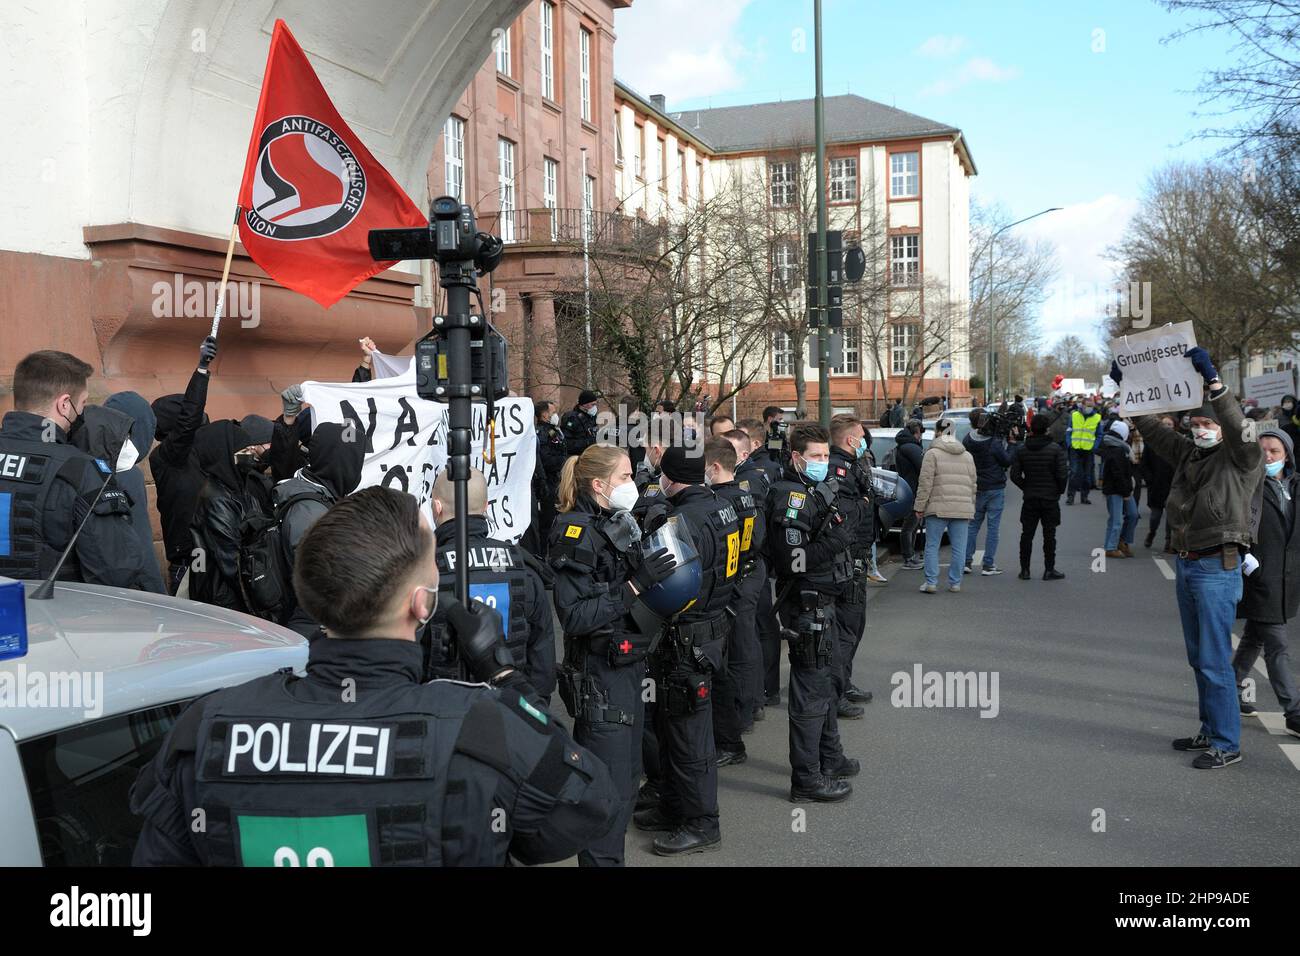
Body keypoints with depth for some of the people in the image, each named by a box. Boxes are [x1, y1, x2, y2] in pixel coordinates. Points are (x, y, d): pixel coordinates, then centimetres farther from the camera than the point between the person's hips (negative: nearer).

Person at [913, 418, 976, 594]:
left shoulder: (932, 454, -3)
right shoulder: (967, 456, 15)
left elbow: (925, 483, -7)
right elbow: (972, 484, 17)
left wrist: (919, 507, -3)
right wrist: (970, 509, 22)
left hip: (938, 508, -4)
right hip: (963, 508, 4)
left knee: (932, 546, 4)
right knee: (959, 547, 8)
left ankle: (931, 582, 2)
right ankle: (955, 583, 11)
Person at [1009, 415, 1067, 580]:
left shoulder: (1022, 450, 1)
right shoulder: (1055, 449, -10)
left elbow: (1015, 475, -1)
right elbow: (1062, 474, -13)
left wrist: (1026, 487, 12)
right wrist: (1060, 490, 4)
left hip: (1029, 499, 3)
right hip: (1050, 498, -3)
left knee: (1027, 534, 8)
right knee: (1049, 535, 4)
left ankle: (1025, 569, 11)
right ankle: (1049, 570, 7)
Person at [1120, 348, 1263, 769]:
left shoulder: (1241, 459, -7)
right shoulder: (1188, 454, 11)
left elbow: (1237, 425, -26)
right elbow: (1152, 428, 17)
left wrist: (1212, 379, -34)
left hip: (1217, 568, -8)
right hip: (1186, 564, 8)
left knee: (1214, 659, -6)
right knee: (1198, 657, 15)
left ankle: (1227, 744, 3)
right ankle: (1210, 731, 27)